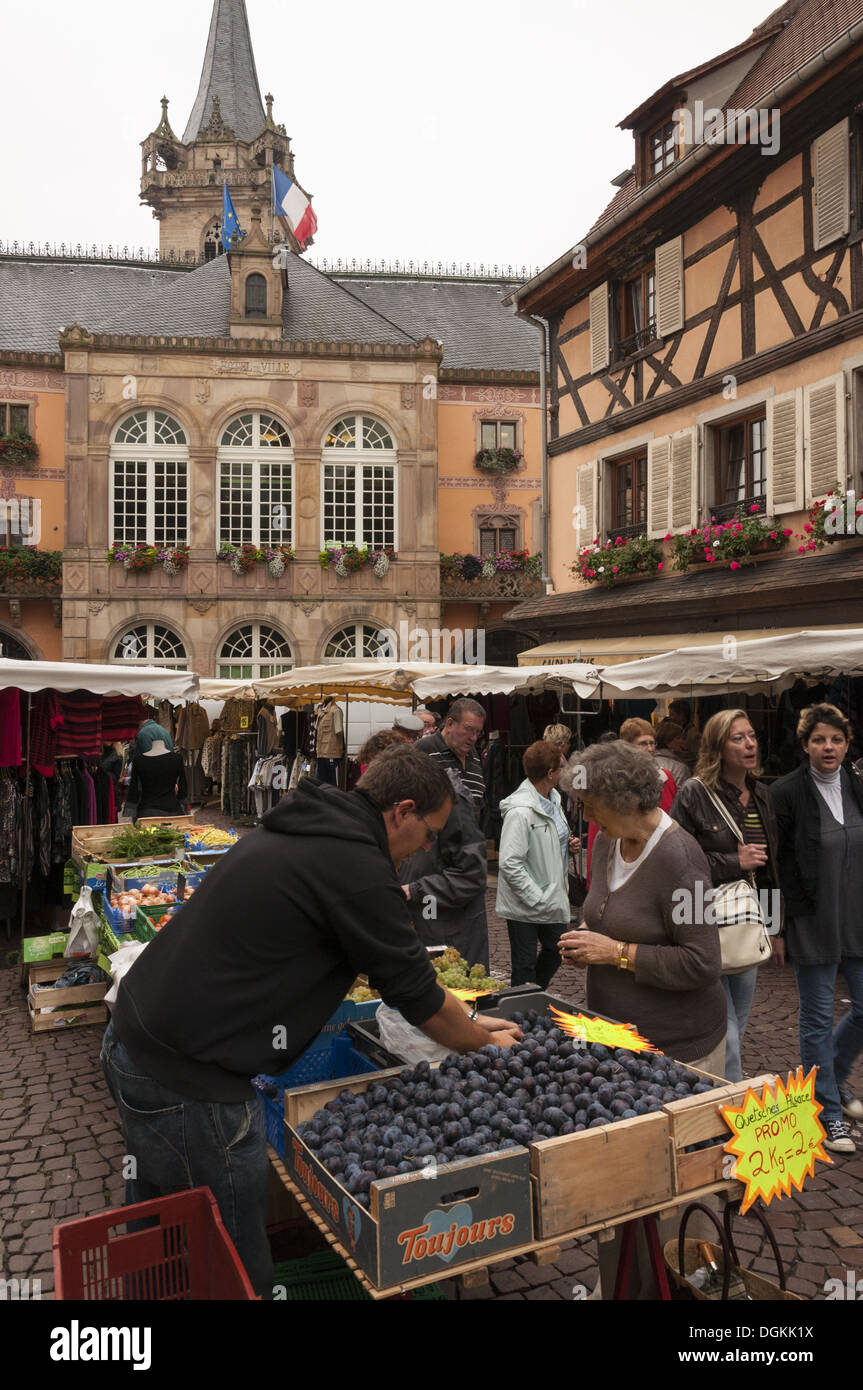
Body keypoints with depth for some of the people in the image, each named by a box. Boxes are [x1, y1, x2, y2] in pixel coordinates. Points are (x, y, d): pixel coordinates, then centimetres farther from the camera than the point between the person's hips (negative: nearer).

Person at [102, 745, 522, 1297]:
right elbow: (416, 993, -9)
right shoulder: (356, 868, -20)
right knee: (240, 1272, 7)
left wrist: (464, 1021, 23)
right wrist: (487, 1044, 11)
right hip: (187, 1080, -10)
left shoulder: (299, 831, 10)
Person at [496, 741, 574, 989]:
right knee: (525, 967, 6)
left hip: (553, 899, 9)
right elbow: (509, 864, -27)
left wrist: (566, 843, 3)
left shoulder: (553, 797, 5)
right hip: (524, 905, -9)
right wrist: (537, 899, -23)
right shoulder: (520, 811, -25)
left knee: (555, 951, 21)